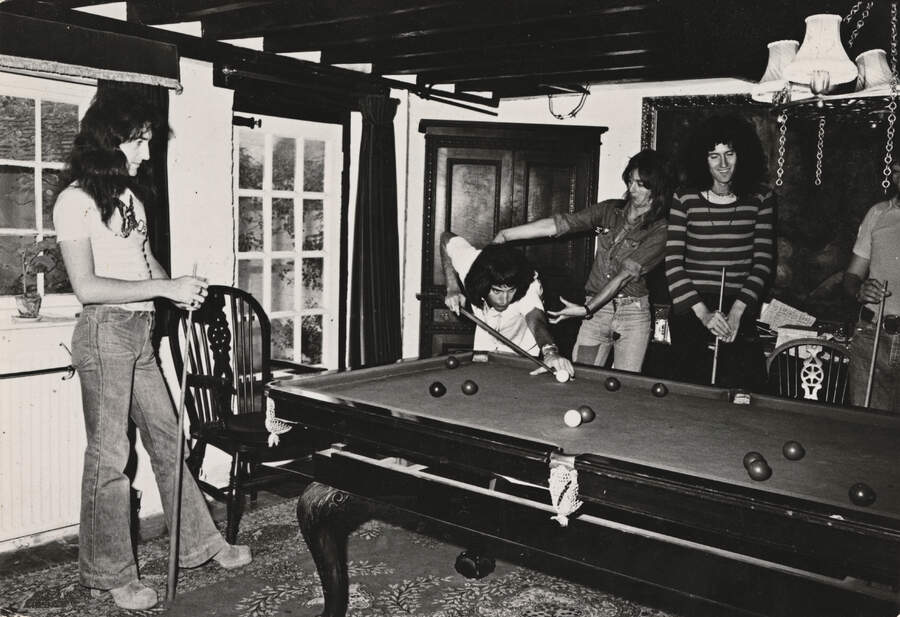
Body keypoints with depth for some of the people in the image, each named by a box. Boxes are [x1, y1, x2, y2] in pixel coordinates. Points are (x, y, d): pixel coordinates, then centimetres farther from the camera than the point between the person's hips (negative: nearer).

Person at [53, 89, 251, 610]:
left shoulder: (130, 194, 13)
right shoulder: (76, 201, -11)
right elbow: (87, 287, -18)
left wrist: (180, 289, 6)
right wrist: (166, 288, -20)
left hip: (140, 332, 8)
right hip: (105, 332, -8)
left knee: (169, 440, 13)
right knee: (110, 455, 1)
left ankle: (200, 543, 25)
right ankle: (110, 574, 15)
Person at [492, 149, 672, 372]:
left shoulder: (660, 230, -7)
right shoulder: (610, 210, 7)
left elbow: (627, 274, -16)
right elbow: (560, 224, -1)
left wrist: (586, 309, -24)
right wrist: (507, 234, -9)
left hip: (633, 314, -3)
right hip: (596, 310, 4)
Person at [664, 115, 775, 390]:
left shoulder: (761, 198, 5)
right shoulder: (685, 198, 1)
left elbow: (763, 261, 1)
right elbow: (673, 263, -4)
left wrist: (737, 311, -11)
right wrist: (702, 312, -12)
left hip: (740, 314, 1)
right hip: (690, 312, 0)